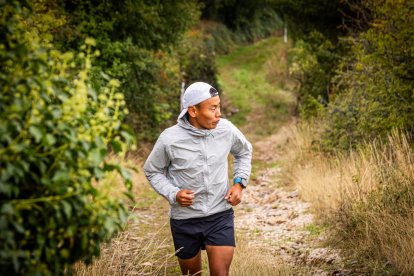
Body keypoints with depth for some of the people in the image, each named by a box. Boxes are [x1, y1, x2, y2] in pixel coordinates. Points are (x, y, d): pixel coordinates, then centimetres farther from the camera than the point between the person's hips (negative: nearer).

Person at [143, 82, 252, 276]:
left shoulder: (226, 129, -9)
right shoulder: (169, 139, -15)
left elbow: (244, 152, 13)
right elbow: (152, 171, 1)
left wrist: (239, 183, 0)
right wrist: (173, 194, -15)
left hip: (220, 215, 1)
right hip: (184, 219, 0)